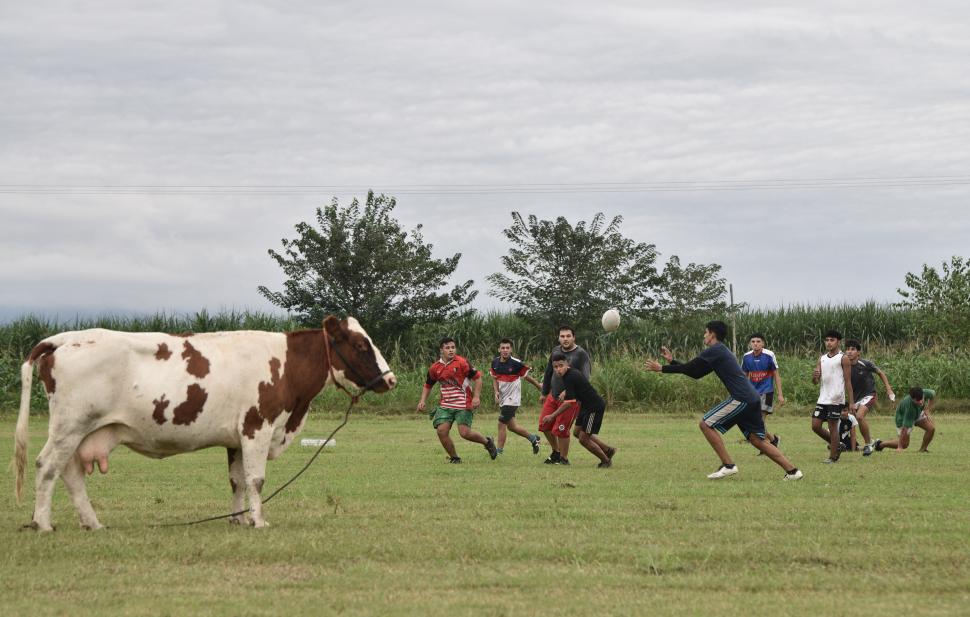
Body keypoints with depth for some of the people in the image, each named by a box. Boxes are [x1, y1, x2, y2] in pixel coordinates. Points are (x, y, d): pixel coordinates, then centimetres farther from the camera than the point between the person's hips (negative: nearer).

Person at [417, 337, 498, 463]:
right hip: (445, 405, 5)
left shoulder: (462, 363, -11)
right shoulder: (435, 368, 4)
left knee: (465, 433, -11)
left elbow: (477, 377, -8)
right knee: (441, 431, -9)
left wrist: (476, 397, -14)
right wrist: (423, 401, 8)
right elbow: (428, 385, 19)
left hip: (464, 405, -5)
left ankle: (487, 442, 18)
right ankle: (454, 458, 9)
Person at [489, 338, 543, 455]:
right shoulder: (495, 362, 0)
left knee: (501, 424, -10)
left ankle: (499, 450, -1)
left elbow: (526, 376, -1)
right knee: (511, 426, 15)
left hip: (512, 398, -7)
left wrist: (538, 386, 12)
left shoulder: (516, 363, -16)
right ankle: (533, 438, 33)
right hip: (502, 398, 7)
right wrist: (496, 392, -5)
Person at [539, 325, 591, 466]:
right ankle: (556, 452, 29)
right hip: (553, 396, 7)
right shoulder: (555, 351, 7)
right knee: (544, 425, 7)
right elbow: (548, 373, 19)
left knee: (560, 429, -8)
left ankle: (564, 458, 10)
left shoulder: (581, 354, -12)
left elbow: (584, 379, -17)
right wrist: (544, 393, 23)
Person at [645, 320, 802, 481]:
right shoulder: (721, 352, 26)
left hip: (741, 398, -9)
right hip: (752, 398, 9)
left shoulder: (715, 350, -3)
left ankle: (728, 465, -7)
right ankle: (792, 470, 4)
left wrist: (662, 368, 5)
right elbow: (695, 374, 28)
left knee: (705, 424, -5)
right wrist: (671, 361, 29)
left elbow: (690, 368, -4)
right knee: (758, 440, 10)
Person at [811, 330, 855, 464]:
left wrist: (851, 402, -10)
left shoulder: (843, 359, -3)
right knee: (815, 425, 3)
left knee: (833, 427, -4)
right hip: (822, 399, 6)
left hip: (836, 399, -6)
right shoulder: (822, 359, 14)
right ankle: (834, 444, 23)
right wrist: (814, 376, -11)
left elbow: (848, 381, -6)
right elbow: (815, 382, 15)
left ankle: (833, 456, 5)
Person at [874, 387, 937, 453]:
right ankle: (880, 444, 19)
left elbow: (933, 394, -3)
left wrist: (927, 410, -11)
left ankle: (923, 449, 7)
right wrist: (900, 447, -38)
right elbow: (904, 429, -41)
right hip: (903, 417, -5)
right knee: (904, 444, -4)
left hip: (918, 413, 5)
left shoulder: (925, 393, -32)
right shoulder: (909, 407, -45)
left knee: (931, 428, -15)